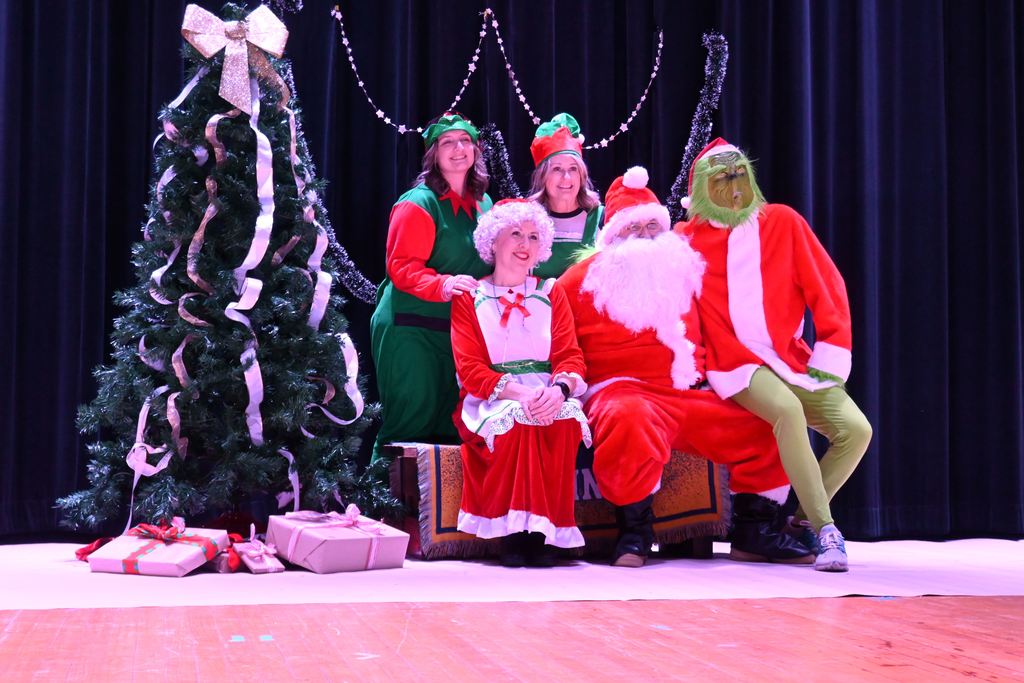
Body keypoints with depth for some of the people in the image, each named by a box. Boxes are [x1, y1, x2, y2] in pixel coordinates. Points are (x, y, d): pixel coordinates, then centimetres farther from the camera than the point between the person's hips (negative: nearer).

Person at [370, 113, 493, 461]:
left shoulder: (483, 203, 14)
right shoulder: (418, 204, -7)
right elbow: (402, 266, -15)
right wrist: (443, 285, -30)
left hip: (462, 327, 7)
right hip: (412, 331, -7)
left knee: (450, 428, 9)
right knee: (412, 421, -6)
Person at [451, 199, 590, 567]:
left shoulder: (550, 293, 15)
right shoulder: (469, 298, 7)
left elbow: (571, 356, 4)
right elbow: (470, 369, -4)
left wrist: (558, 389, -21)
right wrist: (520, 393, -22)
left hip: (548, 398, 2)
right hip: (492, 400, -2)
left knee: (564, 422, -33)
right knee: (516, 422, -36)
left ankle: (546, 531, -26)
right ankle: (514, 531, -27)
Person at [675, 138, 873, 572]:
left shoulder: (782, 222, 9)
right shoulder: (688, 238, 6)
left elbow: (828, 289, 7)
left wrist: (830, 358, -1)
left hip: (793, 359, 3)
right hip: (736, 365, -3)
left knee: (856, 429, -17)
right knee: (787, 410, -34)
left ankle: (802, 521, 1)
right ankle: (823, 528, -27)